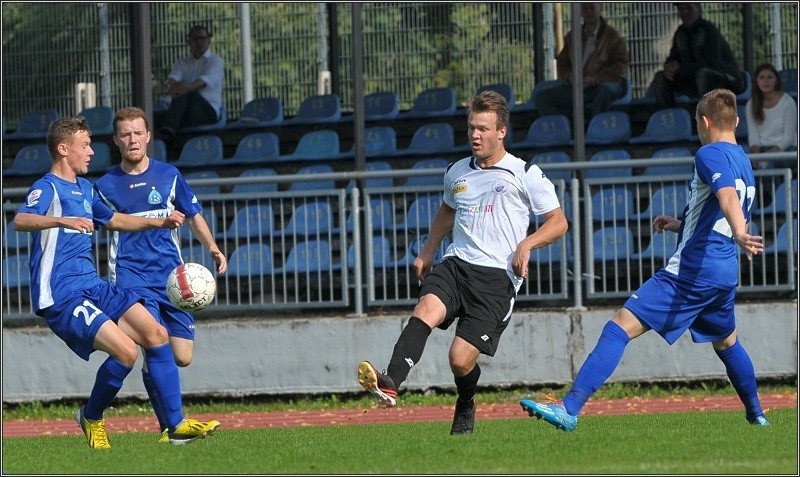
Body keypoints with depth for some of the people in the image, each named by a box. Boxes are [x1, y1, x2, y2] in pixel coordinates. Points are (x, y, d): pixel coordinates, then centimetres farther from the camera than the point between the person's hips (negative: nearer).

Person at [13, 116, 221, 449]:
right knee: (126, 350, -21)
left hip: (92, 287, 9)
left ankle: (177, 425, 3)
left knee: (155, 334, -1)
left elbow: (114, 220, 37)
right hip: (61, 296, -9)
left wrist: (158, 221, 25)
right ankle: (91, 418, 3)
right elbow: (20, 221, -32)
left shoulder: (84, 188, 19)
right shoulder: (47, 188, -10)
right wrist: (63, 221, -48)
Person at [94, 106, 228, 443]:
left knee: (182, 357, -3)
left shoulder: (168, 176, 8)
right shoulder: (105, 186, 4)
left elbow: (193, 216, 15)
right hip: (130, 277, -3)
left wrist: (212, 248, 0)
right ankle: (169, 427, -11)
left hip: (171, 275, 3)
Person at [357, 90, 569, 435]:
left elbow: (558, 223, 4)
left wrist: (526, 244, -13)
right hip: (456, 265, 4)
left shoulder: (525, 175, 3)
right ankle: (390, 384, -49)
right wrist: (427, 252, 30)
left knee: (461, 358, -12)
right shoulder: (457, 173, 18)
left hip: (497, 276, -4)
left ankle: (466, 406, 24)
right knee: (426, 309, -29)